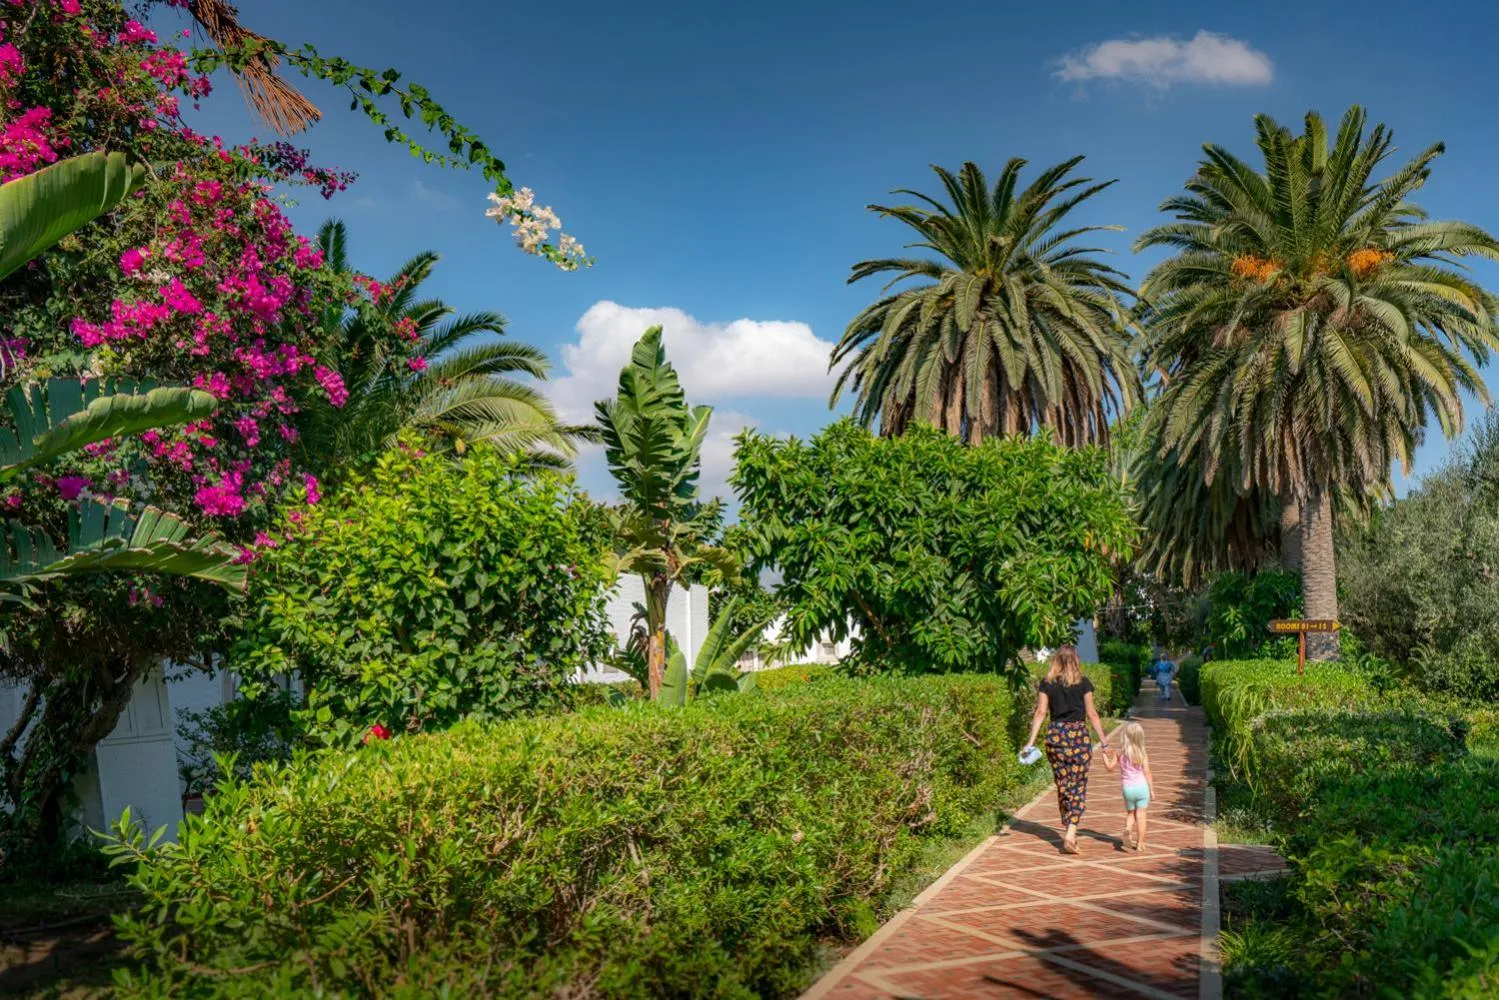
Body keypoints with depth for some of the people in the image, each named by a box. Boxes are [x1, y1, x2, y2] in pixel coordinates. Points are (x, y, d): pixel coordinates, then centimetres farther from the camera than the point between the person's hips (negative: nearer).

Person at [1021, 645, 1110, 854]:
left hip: (1055, 735, 2)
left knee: (1062, 786, 13)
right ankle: (1071, 833, -13)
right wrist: (1104, 741, 6)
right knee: (1079, 786, 2)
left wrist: (1031, 741, -1)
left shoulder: (1046, 684, 3)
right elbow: (1091, 714, 0)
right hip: (1079, 735, -2)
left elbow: (1040, 712, -2)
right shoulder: (1083, 683, -1)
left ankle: (1069, 832, 21)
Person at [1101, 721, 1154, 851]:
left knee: (1130, 813, 19)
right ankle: (1140, 843, 7)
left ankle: (1127, 830, -10)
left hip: (1128, 788, 1)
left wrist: (1105, 755, 17)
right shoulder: (1143, 754, -6)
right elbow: (1147, 773, -4)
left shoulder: (1120, 754, -5)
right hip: (1142, 787, -1)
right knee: (1140, 815, 7)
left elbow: (1110, 767, 4)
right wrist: (1151, 789, 4)